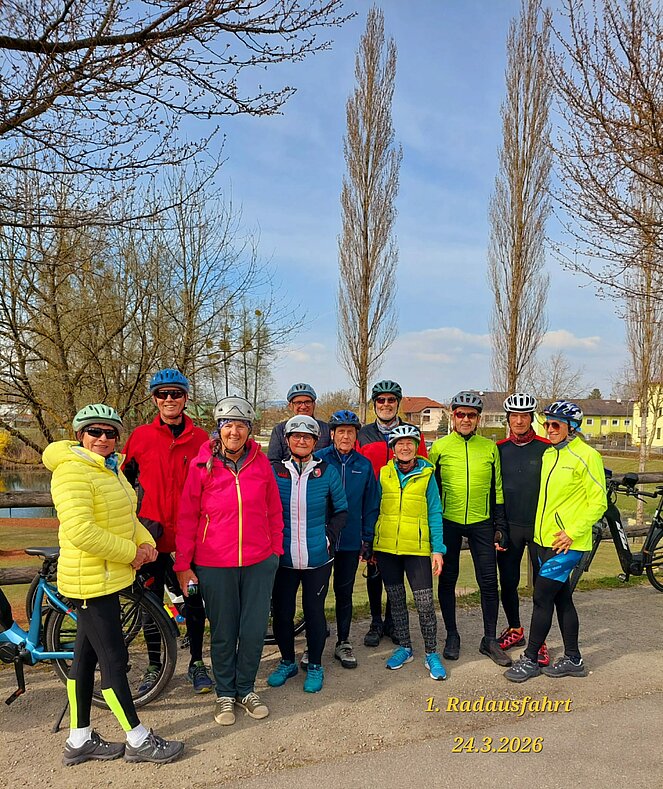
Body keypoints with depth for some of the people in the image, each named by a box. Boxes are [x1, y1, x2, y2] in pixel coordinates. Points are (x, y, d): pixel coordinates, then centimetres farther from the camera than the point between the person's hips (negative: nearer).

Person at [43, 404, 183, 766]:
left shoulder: (110, 470, 11)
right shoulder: (72, 471, -18)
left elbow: (127, 518, 15)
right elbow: (80, 531, -28)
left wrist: (146, 543, -4)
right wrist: (131, 552, -20)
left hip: (109, 576, 9)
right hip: (91, 580, -9)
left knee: (85, 656, 17)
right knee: (114, 660, 1)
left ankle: (79, 740, 30)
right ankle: (139, 740, 14)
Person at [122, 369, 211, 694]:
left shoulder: (201, 439, -1)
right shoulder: (141, 436, 0)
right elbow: (125, 479, 10)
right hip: (153, 535, 0)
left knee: (194, 601, 10)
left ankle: (196, 663, 28)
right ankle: (154, 666, 29)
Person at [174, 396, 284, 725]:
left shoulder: (261, 462, 0)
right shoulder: (202, 465, -6)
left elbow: (274, 511, 9)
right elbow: (187, 518, -1)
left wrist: (275, 550, 10)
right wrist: (183, 565, -1)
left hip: (259, 562, 2)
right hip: (215, 564, -2)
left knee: (254, 629, 9)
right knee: (223, 633, 11)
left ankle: (246, 689, 32)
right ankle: (225, 693, 32)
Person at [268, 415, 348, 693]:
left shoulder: (327, 472, -1)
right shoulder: (275, 472, 0)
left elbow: (341, 510, 7)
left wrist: (329, 535, -5)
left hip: (318, 558, -1)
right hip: (283, 558, 1)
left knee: (314, 611, 9)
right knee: (281, 612, 9)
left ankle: (315, 665, 29)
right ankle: (287, 662, 32)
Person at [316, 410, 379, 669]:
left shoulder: (364, 465, 2)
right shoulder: (318, 460, -7)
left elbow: (371, 505, 6)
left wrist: (367, 540, 4)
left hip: (351, 540, 2)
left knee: (344, 593, 14)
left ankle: (343, 643, 29)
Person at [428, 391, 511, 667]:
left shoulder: (490, 448, 5)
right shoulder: (439, 447, 0)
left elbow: (497, 490, 9)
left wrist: (500, 526, 6)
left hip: (481, 523, 1)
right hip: (447, 522, -1)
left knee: (489, 581, 2)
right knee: (448, 580, 8)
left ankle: (490, 640, 18)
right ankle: (452, 635, 24)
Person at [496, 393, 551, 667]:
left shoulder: (547, 448, -4)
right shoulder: (499, 449, 4)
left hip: (540, 526, -2)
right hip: (509, 527, 3)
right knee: (507, 582, 10)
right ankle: (515, 630, 30)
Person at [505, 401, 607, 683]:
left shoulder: (586, 456, -12)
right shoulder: (549, 454, 12)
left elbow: (598, 502, -12)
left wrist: (572, 532, -17)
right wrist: (541, 530, 15)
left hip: (567, 543, -8)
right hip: (544, 539, 8)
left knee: (542, 598, -4)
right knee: (562, 598, 15)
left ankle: (530, 660, 9)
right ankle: (573, 659, 28)